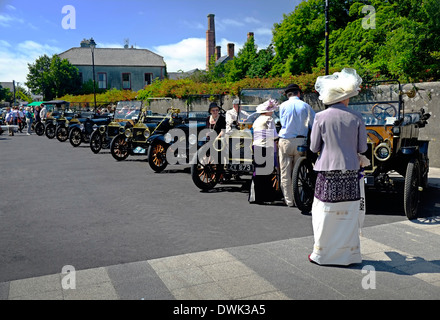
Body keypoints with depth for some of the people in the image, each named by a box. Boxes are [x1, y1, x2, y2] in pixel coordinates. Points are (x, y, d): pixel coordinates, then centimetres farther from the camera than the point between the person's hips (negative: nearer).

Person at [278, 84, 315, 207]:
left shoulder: (283, 106, 1)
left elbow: (283, 123, 9)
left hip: (285, 141, -1)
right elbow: (314, 123, 2)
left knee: (285, 172, 5)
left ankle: (289, 200, 9)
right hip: (300, 141, 1)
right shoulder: (305, 106, 1)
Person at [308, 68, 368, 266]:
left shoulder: (321, 117, -6)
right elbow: (362, 148, 2)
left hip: (328, 172, -1)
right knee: (348, 214, 12)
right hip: (350, 172, 2)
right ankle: (349, 253, 22)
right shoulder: (356, 118, -2)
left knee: (325, 214, 8)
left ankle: (322, 253, 16)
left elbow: (314, 147, -1)